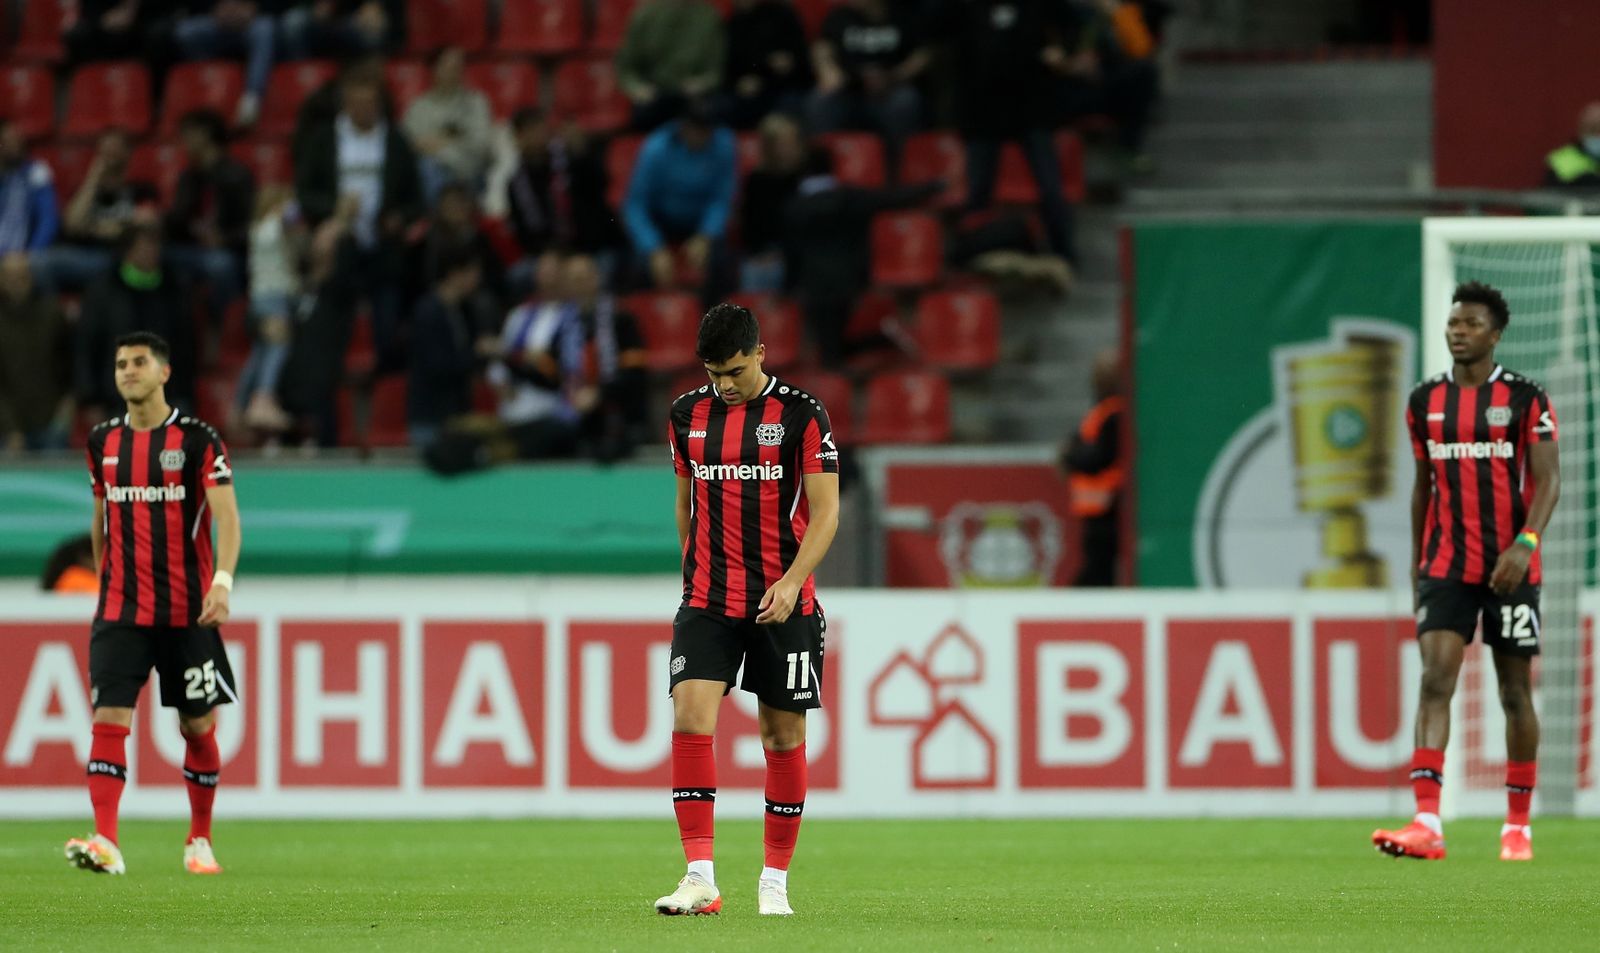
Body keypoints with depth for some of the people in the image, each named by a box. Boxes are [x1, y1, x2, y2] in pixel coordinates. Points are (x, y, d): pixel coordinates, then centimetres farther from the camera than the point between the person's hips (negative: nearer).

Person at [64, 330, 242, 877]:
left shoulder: (196, 439, -4)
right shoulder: (104, 442, 9)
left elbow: (226, 515, -12)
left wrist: (223, 579, -26)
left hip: (187, 609, -2)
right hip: (120, 608, 2)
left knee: (198, 726, 6)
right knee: (109, 718, -13)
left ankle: (199, 842, 21)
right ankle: (105, 843, -21)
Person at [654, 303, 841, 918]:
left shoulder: (802, 415, -5)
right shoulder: (688, 415, 7)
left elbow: (826, 510, -6)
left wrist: (791, 581, -19)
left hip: (783, 606, -2)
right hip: (707, 603, 2)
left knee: (783, 735, 4)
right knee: (690, 717, -15)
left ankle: (775, 882, 16)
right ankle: (700, 878, -17)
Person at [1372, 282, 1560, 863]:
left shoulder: (1526, 400, -3)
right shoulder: (1425, 402, 9)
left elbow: (1548, 479, -7)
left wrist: (1525, 542, -21)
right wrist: (1416, 562, 17)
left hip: (1510, 568, -2)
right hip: (1445, 567, 2)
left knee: (1515, 693, 6)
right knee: (1435, 679, -14)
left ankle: (1517, 826, 17)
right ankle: (1427, 824, -24)